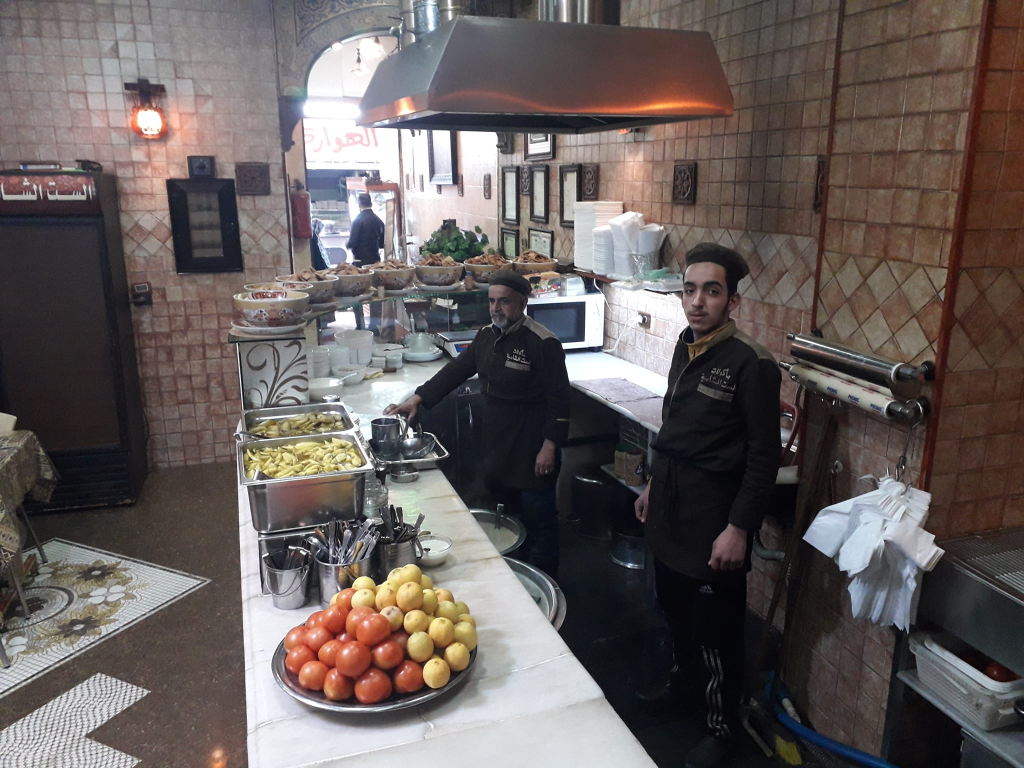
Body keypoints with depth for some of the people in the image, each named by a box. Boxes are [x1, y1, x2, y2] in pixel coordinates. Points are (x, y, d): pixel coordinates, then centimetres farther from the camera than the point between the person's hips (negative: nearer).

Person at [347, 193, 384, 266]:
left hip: (360, 261, -5)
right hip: (375, 260, 5)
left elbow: (353, 242, -12)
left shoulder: (358, 219, -9)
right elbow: (382, 244, 11)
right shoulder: (378, 220, 5)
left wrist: (347, 245, 10)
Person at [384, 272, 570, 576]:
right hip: (497, 448, 8)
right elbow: (456, 369, 11)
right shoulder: (486, 336, 7)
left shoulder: (543, 343, -17)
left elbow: (559, 399, -17)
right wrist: (417, 399, 2)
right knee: (510, 515, 20)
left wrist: (549, 447, -18)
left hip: (531, 451, -8)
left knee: (539, 522, 3)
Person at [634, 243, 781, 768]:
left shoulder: (751, 364, -18)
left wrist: (738, 528, -19)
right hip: (670, 509, 7)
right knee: (675, 608, 23)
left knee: (715, 628, 7)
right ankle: (685, 682, 48)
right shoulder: (686, 347, 4)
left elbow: (763, 456, -17)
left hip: (714, 519, -7)